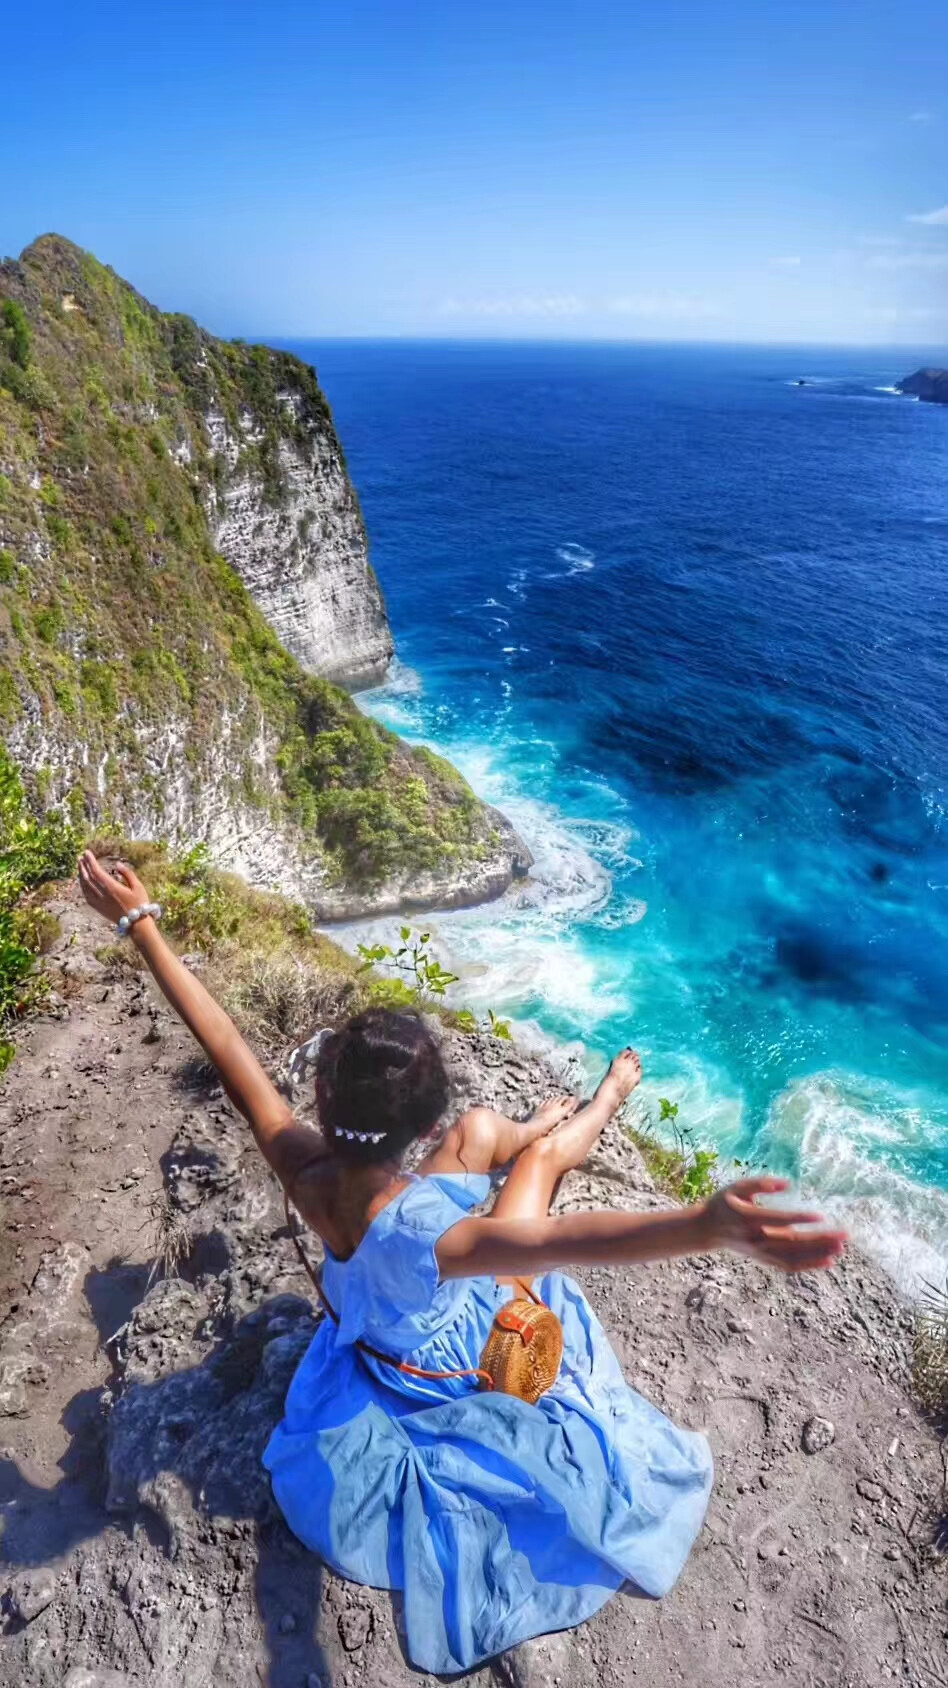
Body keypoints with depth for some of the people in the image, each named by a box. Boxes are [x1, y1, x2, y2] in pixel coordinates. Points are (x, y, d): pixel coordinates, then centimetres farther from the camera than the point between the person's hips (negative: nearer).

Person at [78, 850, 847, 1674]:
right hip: (463, 1352, -4)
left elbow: (229, 1050, -31)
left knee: (486, 1126, 14)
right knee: (543, 1151, 10)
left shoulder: (304, 1173, -36)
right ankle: (604, 1102, 47)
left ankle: (543, 1124, 52)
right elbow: (554, 1240, -65)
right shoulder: (419, 1235, -50)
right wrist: (708, 1224, -79)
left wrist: (142, 924, -24)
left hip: (377, 1338, 4)